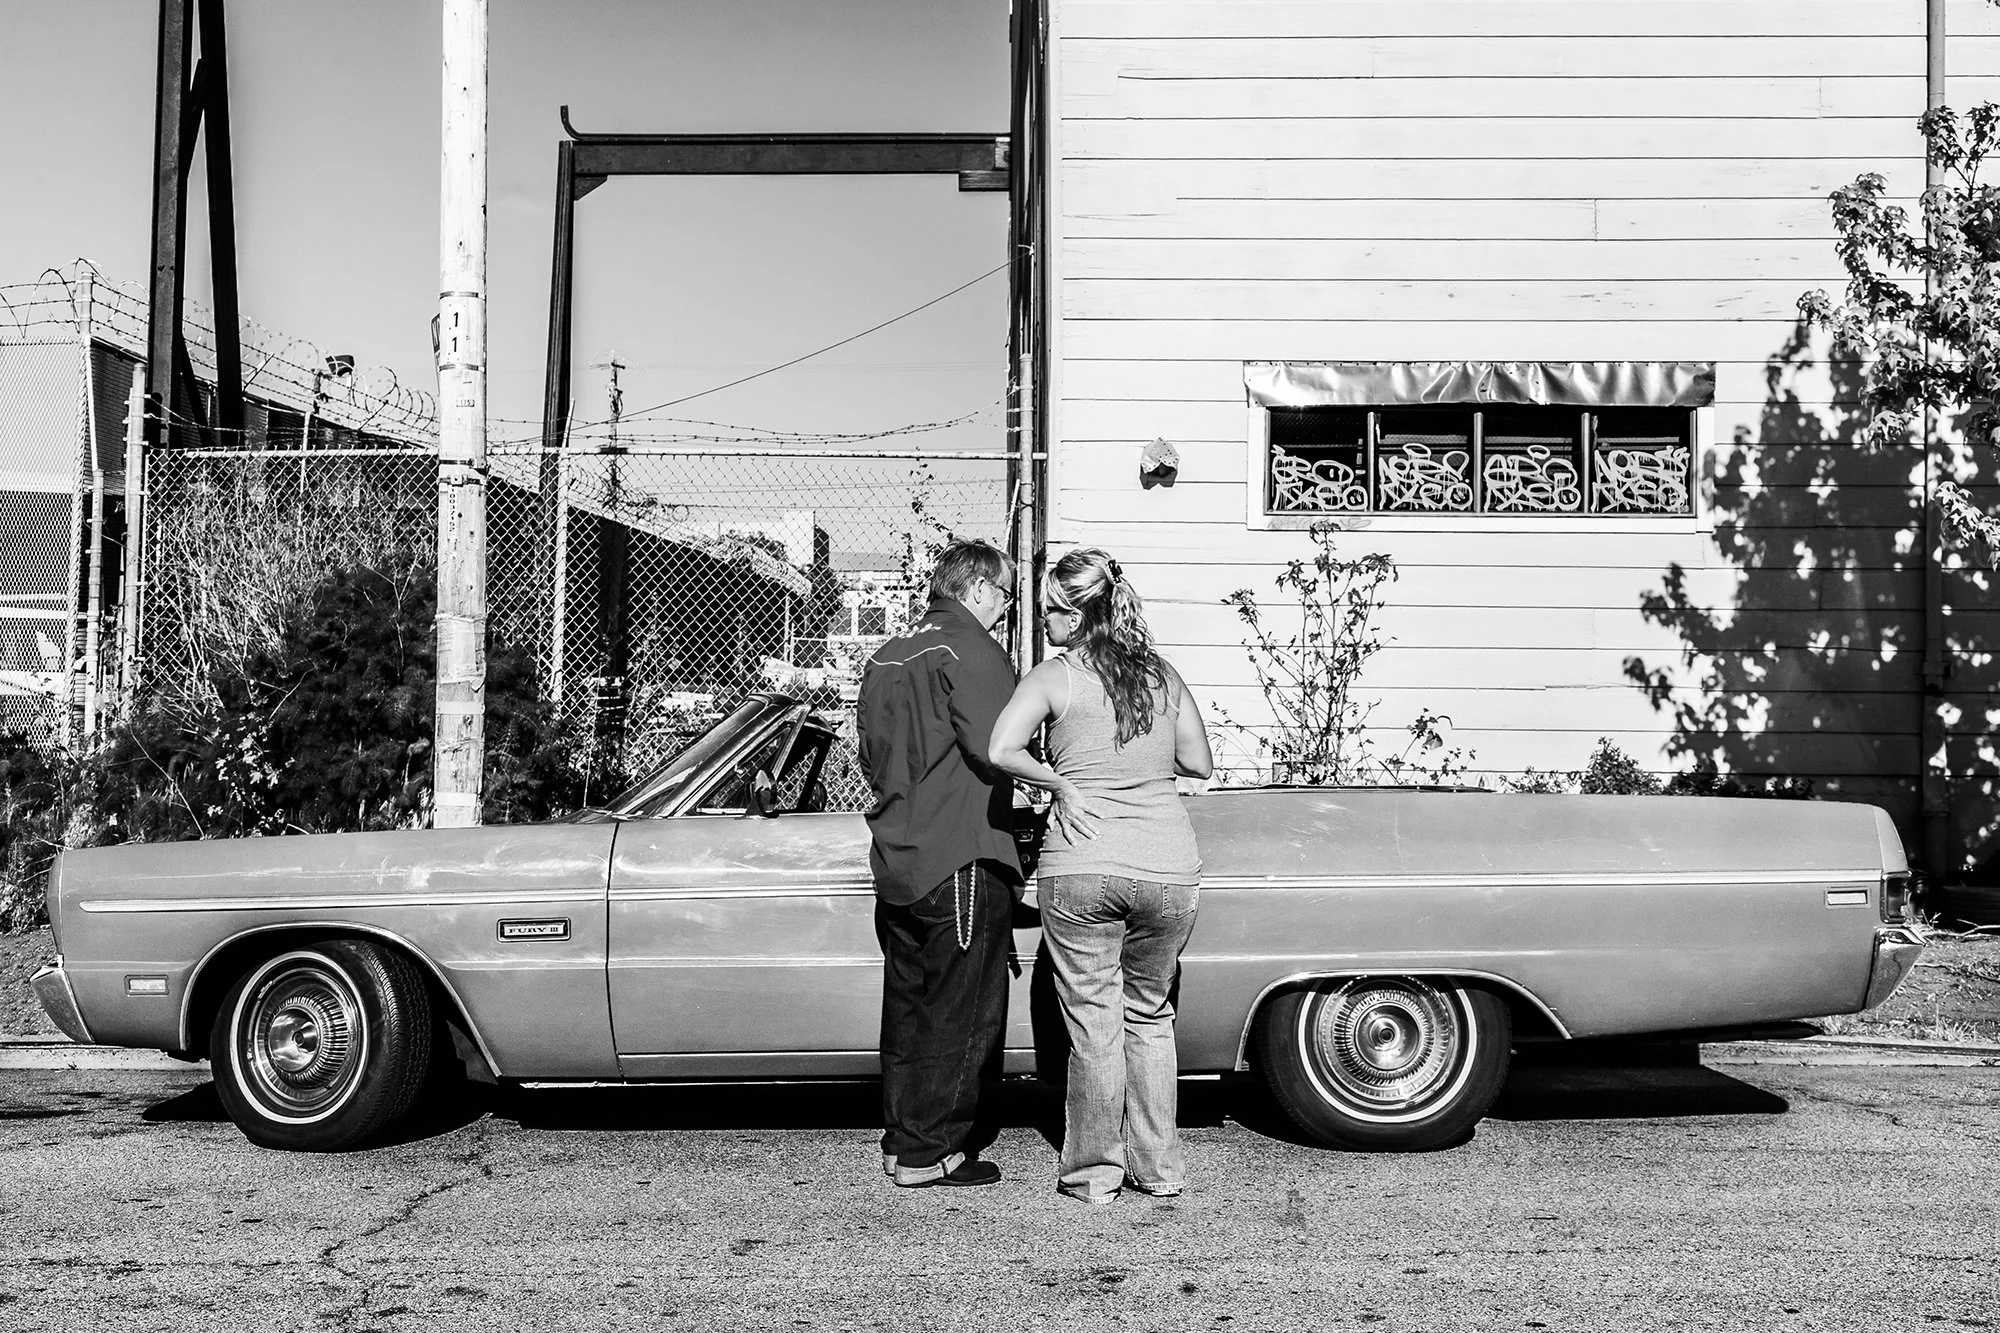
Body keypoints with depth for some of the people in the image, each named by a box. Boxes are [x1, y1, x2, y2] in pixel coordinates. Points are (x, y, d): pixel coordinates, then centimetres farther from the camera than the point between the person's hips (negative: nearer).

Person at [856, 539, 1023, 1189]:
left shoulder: (887, 656, 15)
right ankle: (929, 1153, 4)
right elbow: (997, 752, -18)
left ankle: (900, 1140, 22)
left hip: (895, 860, 8)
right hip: (960, 864, -8)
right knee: (957, 1012, 0)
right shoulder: (972, 651, -11)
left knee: (908, 1006, 15)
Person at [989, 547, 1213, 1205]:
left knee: (1093, 1022, 8)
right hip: (1169, 866, 3)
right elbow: (1199, 762, 13)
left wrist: (1060, 780, -2)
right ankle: (1157, 1167, 23)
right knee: (1150, 1016, 18)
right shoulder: (1164, 675, 7)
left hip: (1082, 866, -3)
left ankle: (1094, 1172, 16)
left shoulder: (1053, 677, -3)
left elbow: (1001, 750, -17)